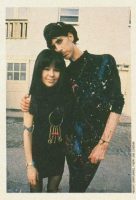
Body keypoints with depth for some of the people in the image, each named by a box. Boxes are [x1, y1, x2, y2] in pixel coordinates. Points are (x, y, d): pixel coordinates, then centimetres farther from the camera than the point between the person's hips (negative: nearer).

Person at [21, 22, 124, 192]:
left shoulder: (104, 62, -5)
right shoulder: (66, 73, 7)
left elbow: (117, 103, -10)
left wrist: (104, 143, -16)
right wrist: (30, 104, -6)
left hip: (93, 141, -3)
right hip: (71, 140, 3)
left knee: (78, 186, 7)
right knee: (76, 185, 9)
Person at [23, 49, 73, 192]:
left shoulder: (66, 95, -8)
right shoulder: (33, 98, -15)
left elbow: (70, 124, 2)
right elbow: (27, 132, -14)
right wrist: (30, 164, -14)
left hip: (59, 153, 3)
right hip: (38, 153, -2)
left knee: (53, 190, 21)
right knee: (36, 190, 15)